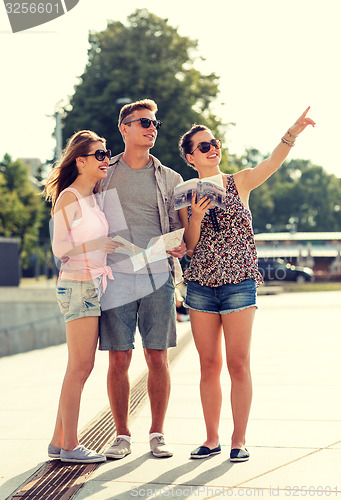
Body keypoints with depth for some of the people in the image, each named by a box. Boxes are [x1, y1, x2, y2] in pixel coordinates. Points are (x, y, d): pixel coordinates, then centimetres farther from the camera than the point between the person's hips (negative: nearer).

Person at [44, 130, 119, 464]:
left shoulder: (93, 198, 17)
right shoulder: (69, 198, -9)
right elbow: (60, 248, -11)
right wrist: (102, 245, -16)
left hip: (95, 285, 9)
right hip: (78, 285, -9)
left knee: (81, 368, 10)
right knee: (79, 367, -6)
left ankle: (59, 442, 17)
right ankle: (69, 446, 2)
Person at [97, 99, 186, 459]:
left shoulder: (169, 179, 12)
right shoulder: (103, 173, 10)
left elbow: (180, 227, 14)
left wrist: (183, 245, -8)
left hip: (157, 277, 1)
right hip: (116, 276, -1)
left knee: (157, 358, 2)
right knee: (118, 360, 0)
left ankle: (157, 433, 14)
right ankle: (122, 435, 12)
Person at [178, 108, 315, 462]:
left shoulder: (239, 183, 3)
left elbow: (274, 160, -14)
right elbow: (190, 247, 3)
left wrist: (294, 130, -30)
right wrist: (196, 216, -15)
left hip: (239, 283, -2)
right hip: (201, 286, 2)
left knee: (238, 364, -1)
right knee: (209, 364, 7)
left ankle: (238, 439, 10)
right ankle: (212, 439, 17)